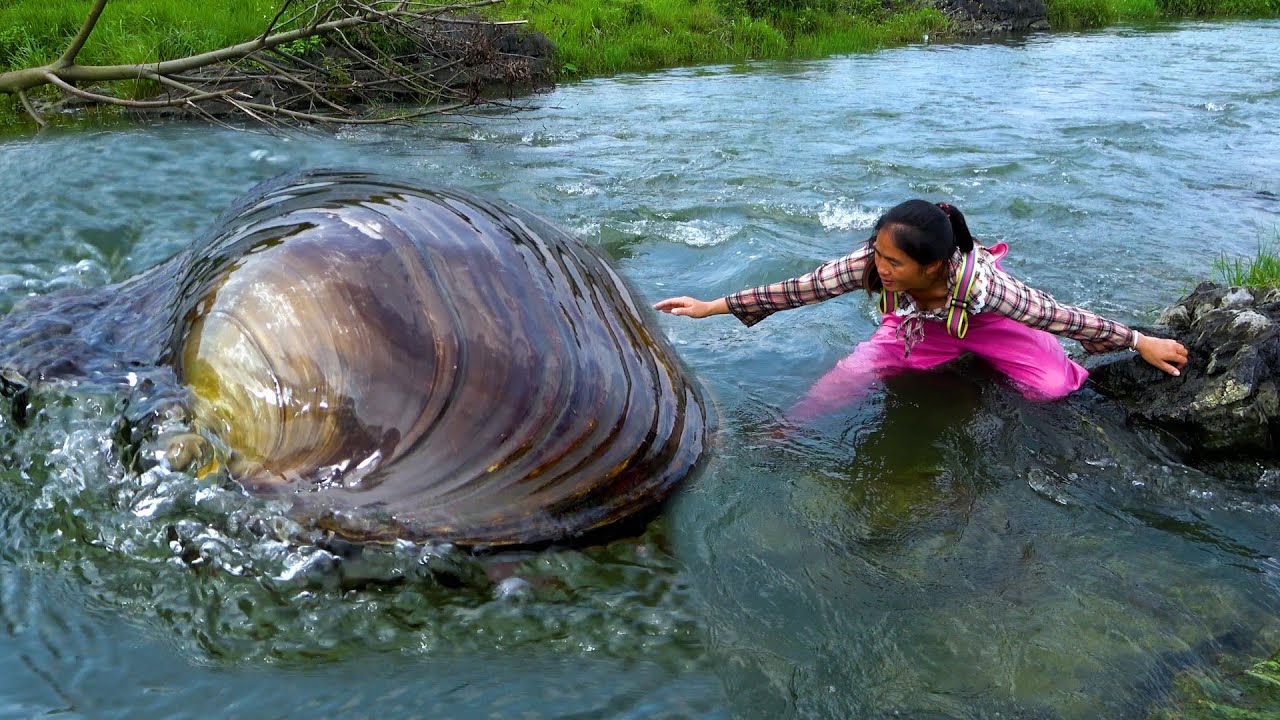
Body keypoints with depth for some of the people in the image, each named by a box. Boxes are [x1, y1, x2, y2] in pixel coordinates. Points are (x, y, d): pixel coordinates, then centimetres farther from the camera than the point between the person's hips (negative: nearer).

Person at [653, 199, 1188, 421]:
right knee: (844, 380, -17)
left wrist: (1142, 342, -26)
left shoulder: (981, 281, -44)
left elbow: (1062, 316, -34)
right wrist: (713, 307, -35)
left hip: (981, 317, -1)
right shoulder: (872, 261, -38)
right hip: (914, 326, 1)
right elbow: (801, 288, -35)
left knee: (1054, 386, -16)